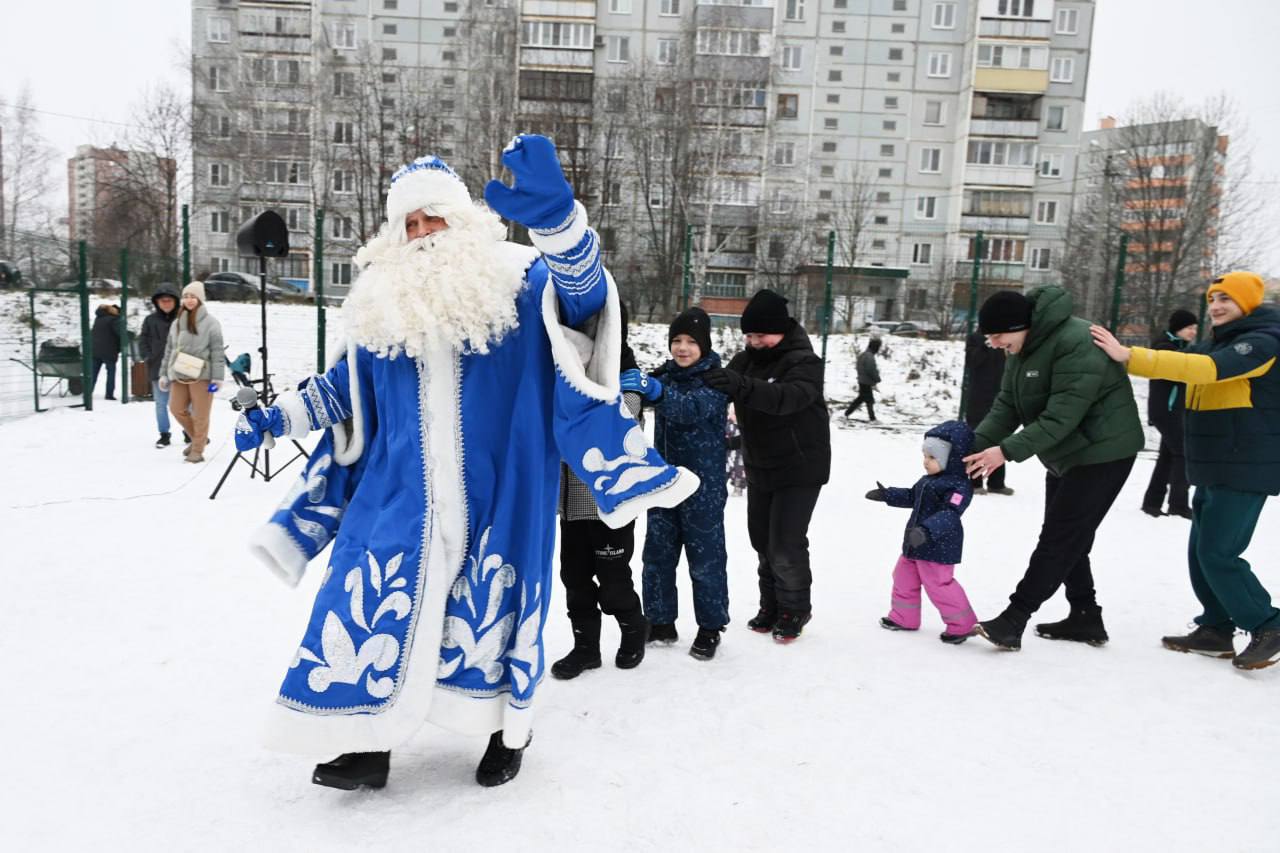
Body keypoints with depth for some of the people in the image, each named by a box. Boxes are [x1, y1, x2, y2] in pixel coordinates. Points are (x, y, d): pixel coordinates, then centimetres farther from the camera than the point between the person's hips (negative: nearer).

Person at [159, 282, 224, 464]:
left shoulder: (210, 323, -4)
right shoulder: (176, 323, 14)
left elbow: (218, 352, -8)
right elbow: (169, 350, 19)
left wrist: (217, 378, -14)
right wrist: (164, 374, 16)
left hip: (201, 375, -6)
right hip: (179, 375, 6)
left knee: (200, 414, 0)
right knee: (176, 409, 6)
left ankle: (197, 450, 11)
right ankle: (198, 438, 27)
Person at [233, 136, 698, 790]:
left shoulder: (517, 282, -4)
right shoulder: (385, 303, 9)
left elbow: (582, 289, -24)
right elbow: (346, 386, 22)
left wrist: (555, 216, -44)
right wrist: (280, 416, 14)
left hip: (494, 490, -3)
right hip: (401, 492, 4)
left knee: (493, 603, 8)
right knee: (372, 602, 1)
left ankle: (509, 731, 33)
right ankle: (368, 747, 19)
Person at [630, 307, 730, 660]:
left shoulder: (716, 379, -11)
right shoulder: (665, 374, 8)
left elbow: (694, 408, -30)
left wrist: (656, 390, -45)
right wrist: (632, 386, -18)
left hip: (703, 485, -6)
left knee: (705, 557, 3)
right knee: (657, 553, 11)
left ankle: (710, 628, 16)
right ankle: (661, 622, 24)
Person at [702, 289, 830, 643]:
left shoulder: (804, 362, -19)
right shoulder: (746, 360, 2)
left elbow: (787, 397, -38)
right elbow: (719, 390, -6)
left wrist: (741, 385, -53)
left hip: (800, 468, -6)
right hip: (760, 467, 7)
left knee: (786, 543, -7)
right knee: (762, 539, 13)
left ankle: (794, 609, 14)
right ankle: (771, 605, 29)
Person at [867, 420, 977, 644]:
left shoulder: (958, 486, -20)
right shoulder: (928, 480, 10)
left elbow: (949, 514, -32)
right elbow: (912, 497, 26)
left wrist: (927, 530, -44)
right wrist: (887, 495, 23)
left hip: (939, 547, -10)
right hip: (915, 544, 10)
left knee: (939, 584, -6)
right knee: (904, 576, 17)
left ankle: (962, 624, 10)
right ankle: (904, 617, 32)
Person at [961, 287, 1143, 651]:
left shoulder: (1077, 343, -28)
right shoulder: (1020, 347, 2)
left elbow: (1062, 415, -32)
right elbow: (1007, 404, -1)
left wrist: (1008, 450, -35)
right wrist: (979, 442, -16)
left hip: (1102, 452, -10)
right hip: (1064, 454, 10)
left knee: (1059, 539, -8)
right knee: (1066, 539, 14)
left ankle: (1015, 617, -6)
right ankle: (1086, 617, 25)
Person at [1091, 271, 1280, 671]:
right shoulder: (1213, 343, 15)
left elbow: (1207, 369, -31)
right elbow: (1182, 364, 5)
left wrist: (1130, 357, -37)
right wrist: (1123, 356, -13)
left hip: (1246, 470, -9)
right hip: (1214, 469, 9)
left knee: (1219, 554, -8)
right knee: (1201, 552, 11)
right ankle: (1217, 630, 21)